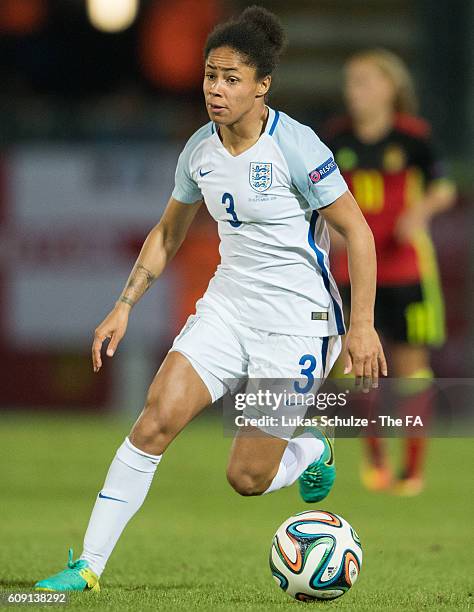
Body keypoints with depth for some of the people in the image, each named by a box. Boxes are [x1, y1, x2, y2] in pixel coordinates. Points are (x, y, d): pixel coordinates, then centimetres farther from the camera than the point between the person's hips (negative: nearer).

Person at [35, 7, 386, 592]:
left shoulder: (295, 146, -17)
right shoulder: (200, 149, 1)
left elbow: (357, 232, -12)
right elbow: (169, 233, 17)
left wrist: (362, 325, -16)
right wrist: (124, 306, 10)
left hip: (297, 321, -5)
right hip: (227, 306, 5)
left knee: (247, 478, -5)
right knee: (155, 419, -13)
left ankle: (312, 451, 30)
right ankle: (89, 566, -9)